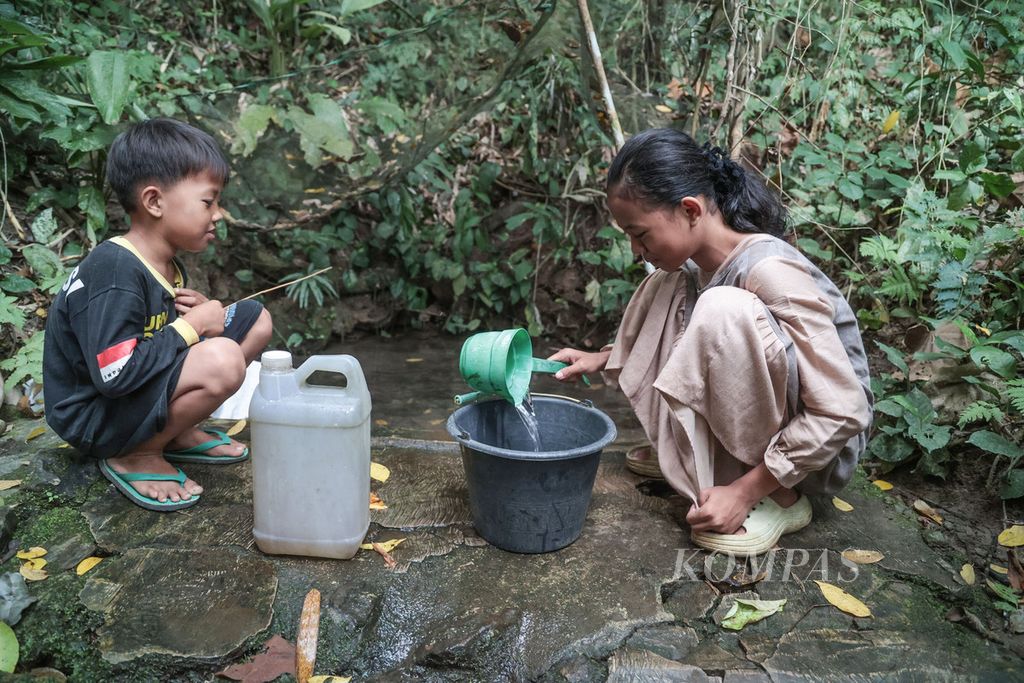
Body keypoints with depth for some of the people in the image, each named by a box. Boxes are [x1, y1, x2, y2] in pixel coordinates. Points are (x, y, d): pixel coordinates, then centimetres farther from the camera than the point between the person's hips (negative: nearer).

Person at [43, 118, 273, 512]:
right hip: (94, 418, -9)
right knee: (223, 360, -35)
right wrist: (190, 326, -21)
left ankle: (179, 433, 7)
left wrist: (200, 313, -8)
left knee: (256, 320, 5)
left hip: (139, 394, 9)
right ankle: (134, 458, -10)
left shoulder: (167, 266, 4)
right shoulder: (113, 271, -25)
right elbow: (115, 375, -32)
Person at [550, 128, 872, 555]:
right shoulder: (695, 264, -5)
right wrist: (602, 359, -3)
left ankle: (779, 498, -15)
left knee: (724, 310, -31)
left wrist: (743, 493, -25)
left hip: (818, 449, -7)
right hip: (743, 429, 7)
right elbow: (663, 337, 14)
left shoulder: (771, 272, -28)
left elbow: (843, 413, -28)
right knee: (665, 291, -2)